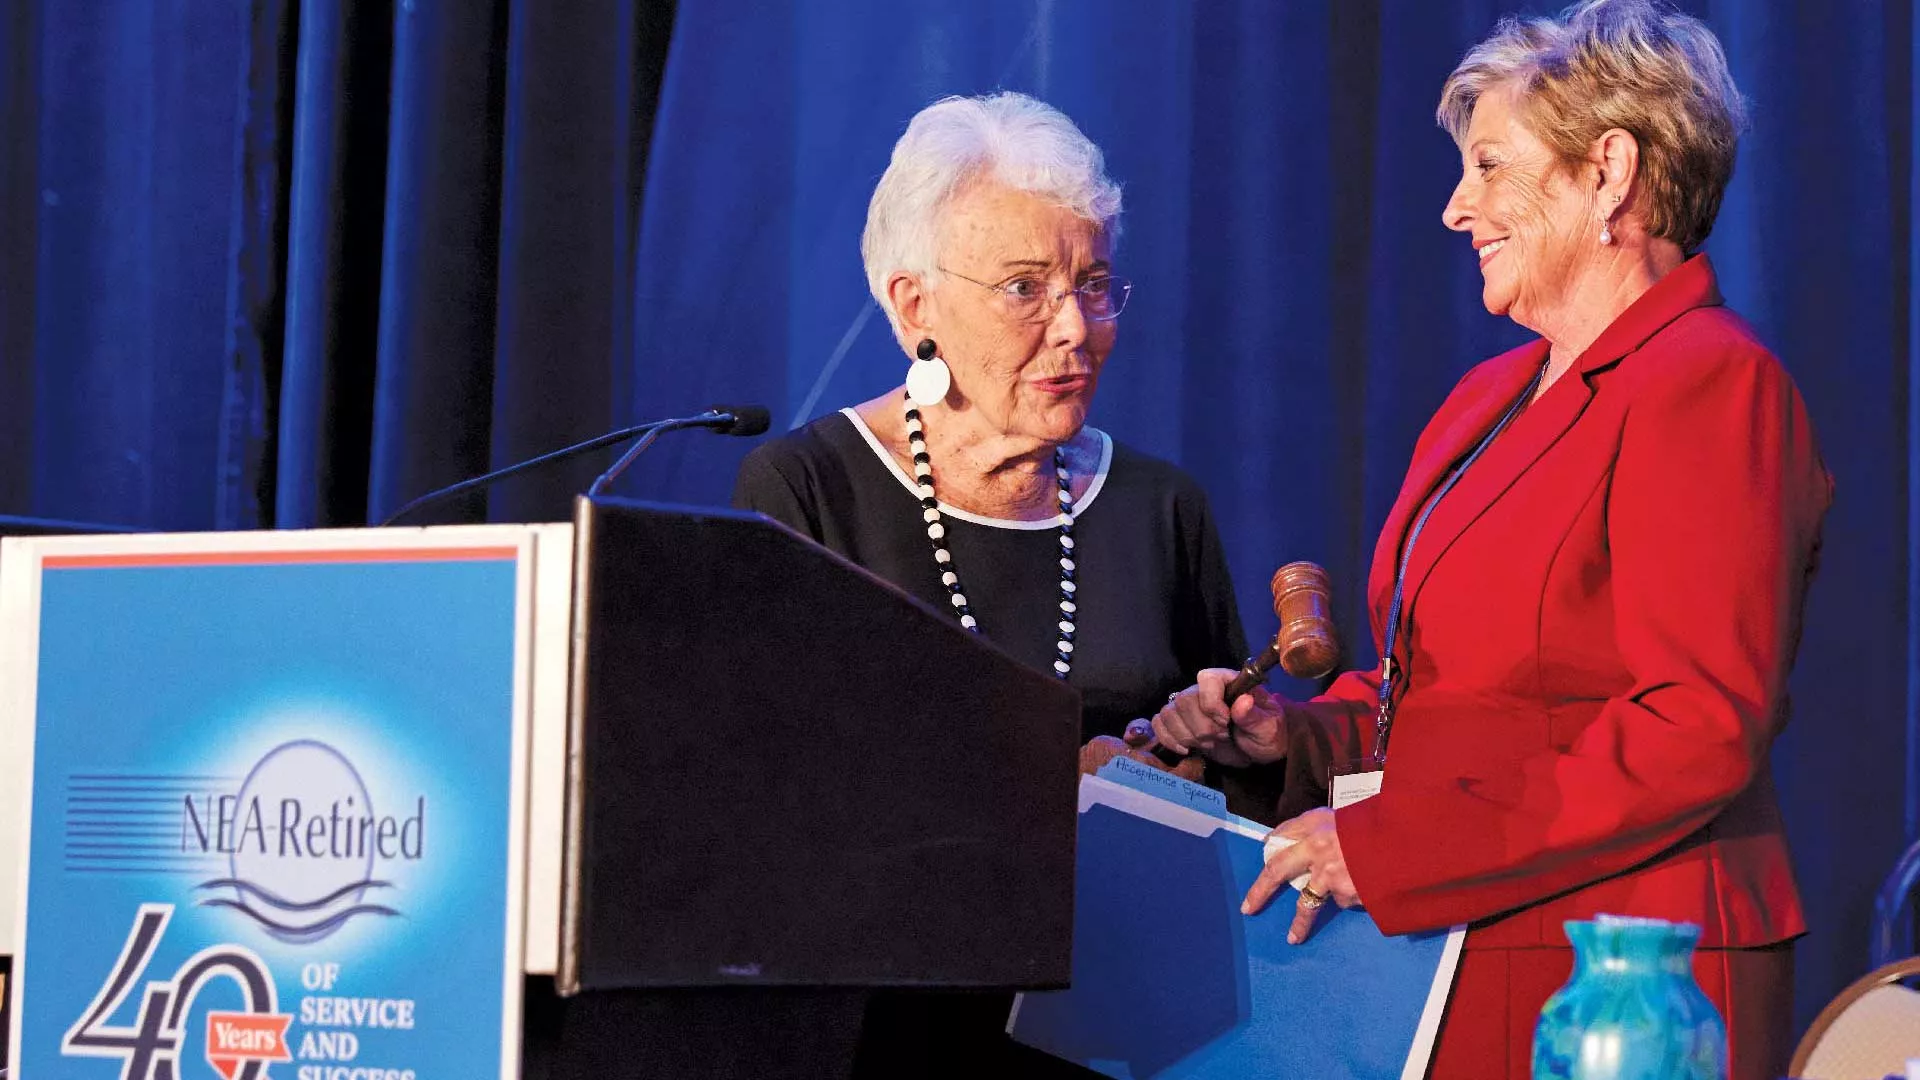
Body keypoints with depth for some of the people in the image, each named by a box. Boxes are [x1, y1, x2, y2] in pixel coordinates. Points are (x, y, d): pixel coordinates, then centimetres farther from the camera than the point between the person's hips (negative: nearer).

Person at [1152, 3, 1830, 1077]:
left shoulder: (1711, 385, -12)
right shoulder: (1490, 397, 17)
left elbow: (1699, 730, -21)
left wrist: (1388, 847, -20)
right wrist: (1297, 733, 4)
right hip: (1461, 953, 8)